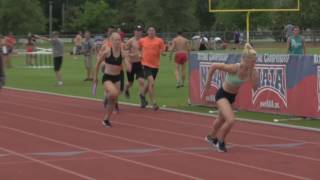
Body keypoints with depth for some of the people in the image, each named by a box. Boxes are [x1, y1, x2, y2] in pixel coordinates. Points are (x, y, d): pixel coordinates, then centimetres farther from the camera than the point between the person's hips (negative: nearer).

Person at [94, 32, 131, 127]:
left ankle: (106, 120, 27)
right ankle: (107, 94, 1)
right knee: (114, 93, -33)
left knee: (113, 100, 11)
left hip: (117, 78, 4)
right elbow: (98, 63, 0)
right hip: (107, 77, -4)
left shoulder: (122, 52, -5)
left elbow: (127, 63, -13)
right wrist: (95, 76, 6)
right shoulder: (107, 51, -13)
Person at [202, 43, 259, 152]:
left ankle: (211, 137, 57)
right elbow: (214, 66, -24)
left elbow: (255, 86, -22)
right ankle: (221, 141, 4)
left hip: (232, 96, 7)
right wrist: (208, 84, -15)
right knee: (230, 120, -24)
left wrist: (253, 74, -34)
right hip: (222, 94, -7)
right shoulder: (234, 68, -33)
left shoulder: (251, 71, -17)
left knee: (222, 119, 28)